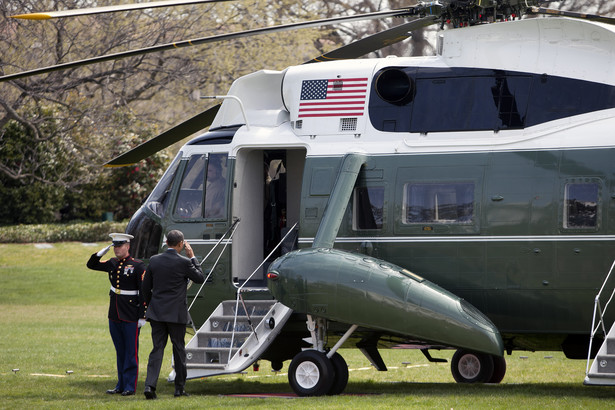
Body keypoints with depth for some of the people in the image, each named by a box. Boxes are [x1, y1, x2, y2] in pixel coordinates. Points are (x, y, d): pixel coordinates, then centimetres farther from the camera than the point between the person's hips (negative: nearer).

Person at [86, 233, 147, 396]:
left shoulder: (138, 266, -9)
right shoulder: (113, 263, 9)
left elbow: (145, 292, -10)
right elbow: (91, 265, 20)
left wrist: (142, 316, -13)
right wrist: (101, 252, 1)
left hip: (131, 316, -6)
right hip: (114, 315, 6)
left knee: (131, 351, -2)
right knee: (120, 352, 12)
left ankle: (130, 386, 2)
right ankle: (121, 385, 18)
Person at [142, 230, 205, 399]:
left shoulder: (154, 260, 2)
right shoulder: (184, 262, -11)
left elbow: (146, 287, 8)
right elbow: (200, 278, 4)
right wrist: (192, 257, 9)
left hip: (156, 314, 3)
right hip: (176, 314, -3)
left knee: (157, 349, 2)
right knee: (179, 349, 10)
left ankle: (150, 385, -14)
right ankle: (179, 388, 15)